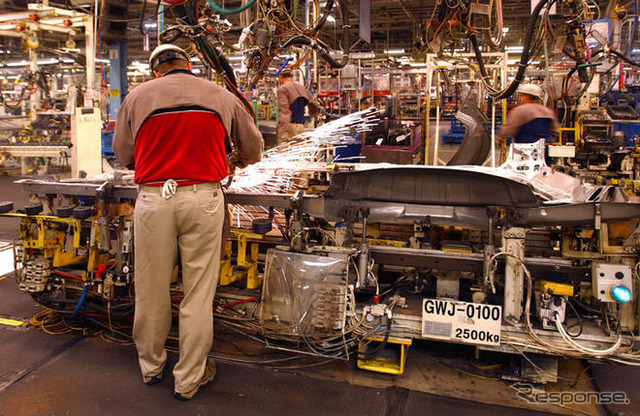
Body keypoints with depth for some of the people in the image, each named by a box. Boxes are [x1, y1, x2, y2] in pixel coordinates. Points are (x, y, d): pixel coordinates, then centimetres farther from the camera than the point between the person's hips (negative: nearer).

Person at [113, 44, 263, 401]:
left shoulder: (137, 97, 8)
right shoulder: (222, 97, 10)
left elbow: (122, 153, 14)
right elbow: (254, 150, 18)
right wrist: (237, 161, 40)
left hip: (153, 197, 1)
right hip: (202, 197, 0)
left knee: (152, 289, 14)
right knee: (198, 292, 7)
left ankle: (151, 366, 34)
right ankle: (189, 379, 19)